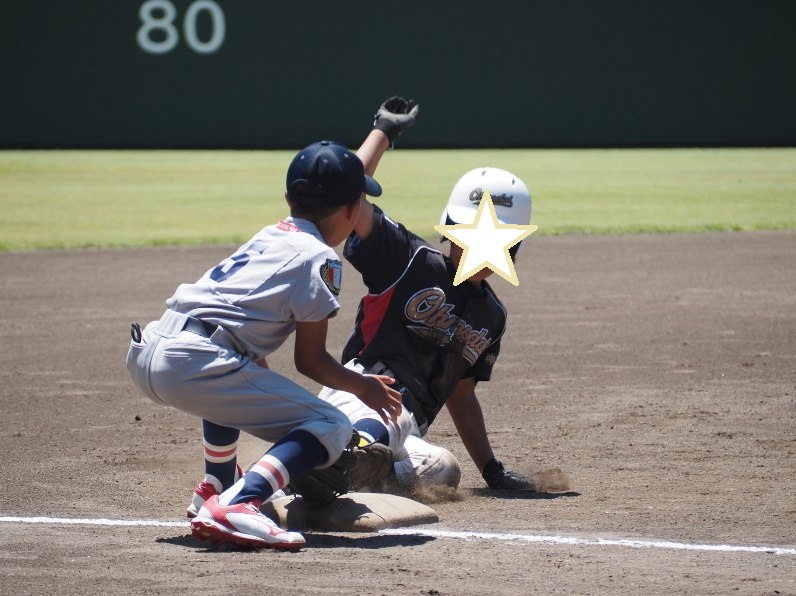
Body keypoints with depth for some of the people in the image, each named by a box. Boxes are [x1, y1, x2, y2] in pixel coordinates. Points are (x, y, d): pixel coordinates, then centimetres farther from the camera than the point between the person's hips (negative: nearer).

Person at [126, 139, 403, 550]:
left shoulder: (269, 236, 24)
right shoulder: (319, 258, 1)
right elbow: (309, 360, 3)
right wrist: (363, 387, 18)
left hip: (148, 351, 9)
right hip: (192, 364, -9)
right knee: (331, 429, -7)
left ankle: (216, 489, 47)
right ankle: (237, 506, -28)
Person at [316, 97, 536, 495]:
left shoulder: (491, 317, 22)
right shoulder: (412, 262, 5)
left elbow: (461, 396, 31)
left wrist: (493, 471, 25)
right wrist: (383, 132, 4)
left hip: (409, 433, 6)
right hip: (360, 399, -6)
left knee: (443, 473, -28)